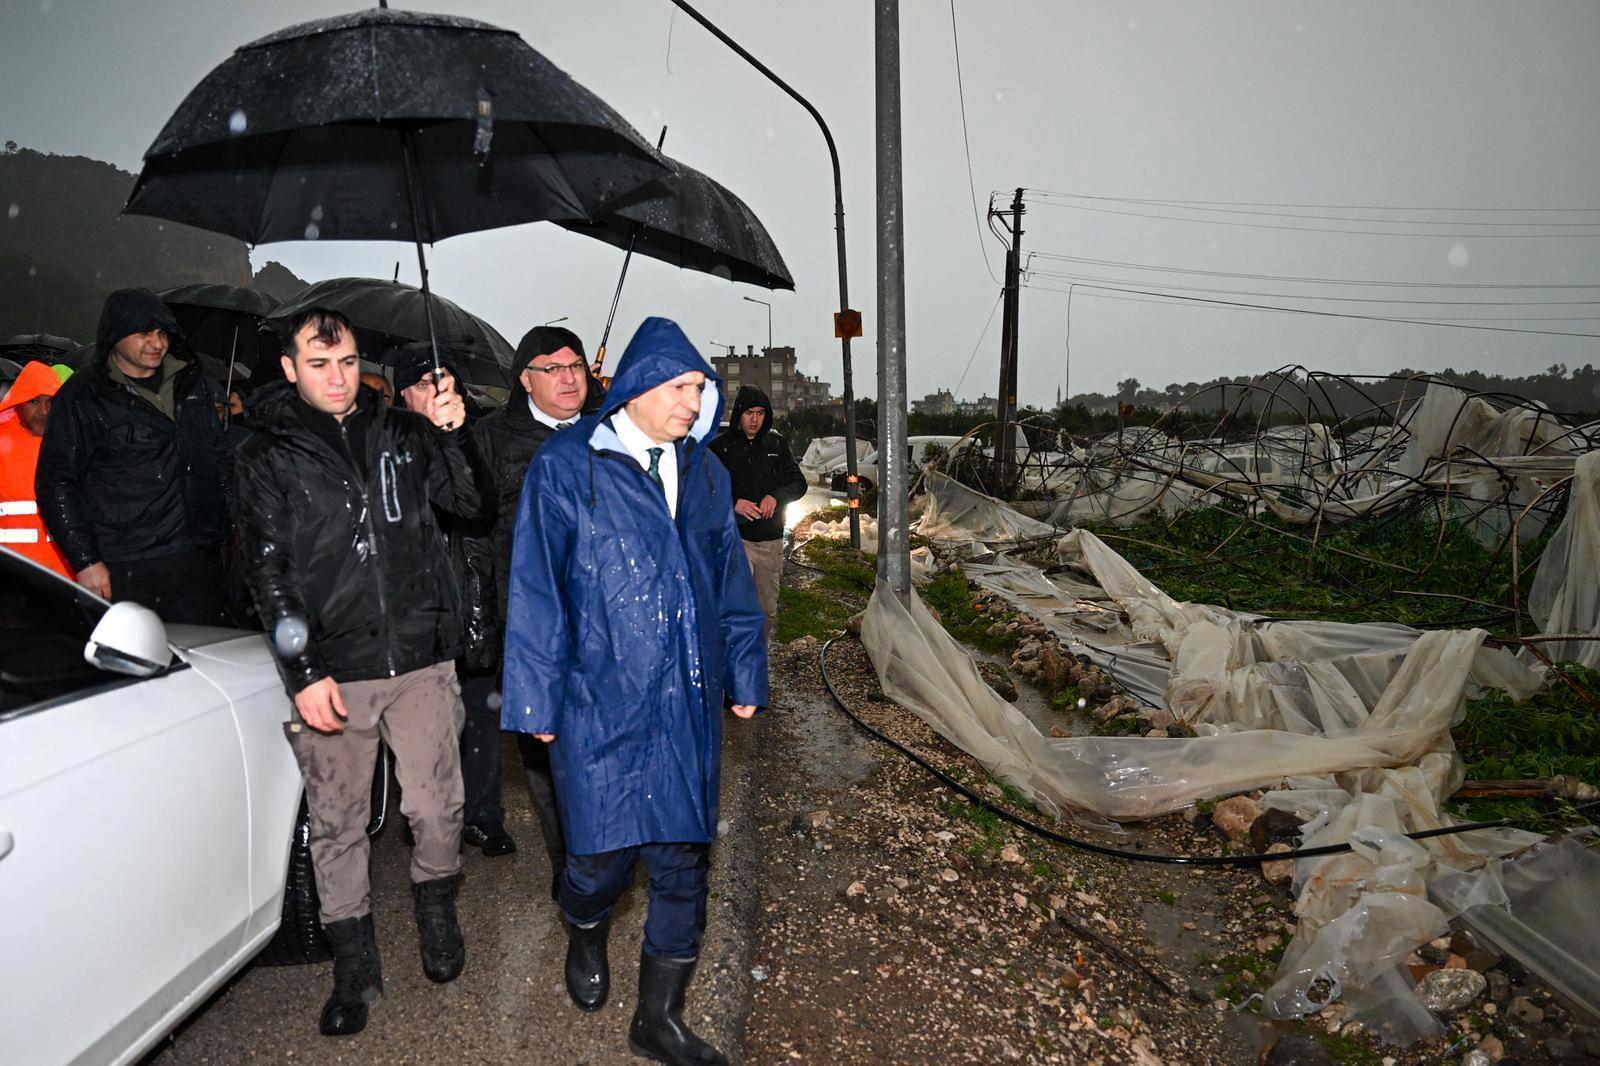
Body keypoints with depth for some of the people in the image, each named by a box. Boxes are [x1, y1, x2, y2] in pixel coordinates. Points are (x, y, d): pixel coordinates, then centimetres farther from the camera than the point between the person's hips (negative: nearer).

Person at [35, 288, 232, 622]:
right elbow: (55, 484, -3)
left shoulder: (189, 382, 14)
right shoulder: (82, 397, -2)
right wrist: (85, 561, -9)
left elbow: (220, 457, 22)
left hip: (197, 559, 4)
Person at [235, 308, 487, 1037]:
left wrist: (453, 434, -13)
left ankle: (437, 918, 33)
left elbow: (472, 505, 3)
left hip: (421, 660, 1)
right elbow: (268, 573, -1)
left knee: (436, 808, 5)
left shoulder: (401, 433, 8)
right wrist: (304, 671, -9)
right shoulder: (268, 456, 3)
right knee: (337, 824, 7)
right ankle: (354, 967, 25)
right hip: (331, 671, -1)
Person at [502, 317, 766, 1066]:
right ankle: (584, 935, 43)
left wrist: (744, 674, 14)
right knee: (606, 850, 6)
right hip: (600, 702, -4)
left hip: (688, 703, 4)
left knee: (683, 858, 9)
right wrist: (539, 699, -5)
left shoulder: (703, 471, 9)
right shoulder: (567, 468, -6)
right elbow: (536, 591, -5)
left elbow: (730, 580, 14)